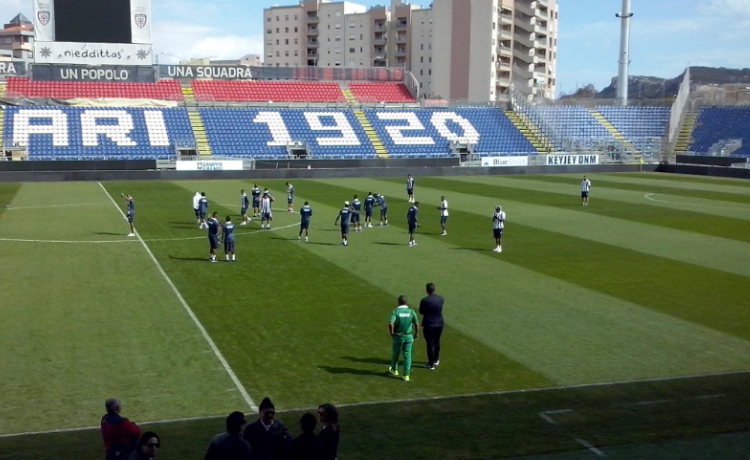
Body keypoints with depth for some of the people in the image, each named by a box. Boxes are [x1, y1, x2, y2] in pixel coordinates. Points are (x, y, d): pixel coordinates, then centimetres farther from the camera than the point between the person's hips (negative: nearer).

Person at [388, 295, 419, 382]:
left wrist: (392, 333, -7)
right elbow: (417, 324, -6)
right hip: (409, 336, 1)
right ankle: (406, 375, 1)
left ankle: (394, 370, 37)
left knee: (396, 354, 18)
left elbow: (390, 324, -22)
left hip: (398, 337, -1)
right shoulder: (411, 312, -5)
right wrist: (416, 334, 9)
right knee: (407, 355, 4)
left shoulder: (395, 312, -11)